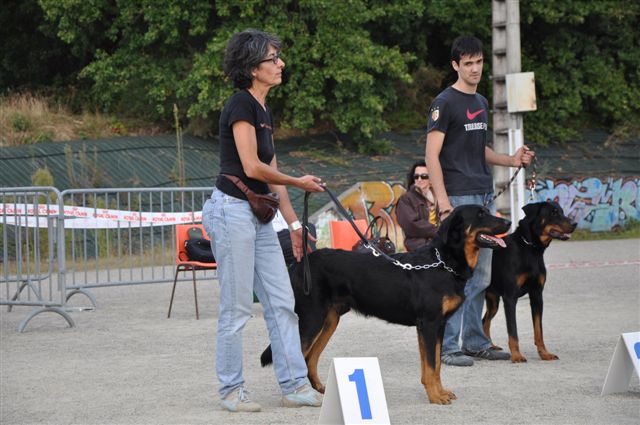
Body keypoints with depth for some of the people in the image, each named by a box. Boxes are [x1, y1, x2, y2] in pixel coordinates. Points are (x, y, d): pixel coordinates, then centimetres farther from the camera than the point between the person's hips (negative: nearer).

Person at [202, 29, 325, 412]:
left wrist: (294, 223, 15)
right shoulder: (241, 105, -12)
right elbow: (252, 167, -19)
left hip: (259, 216, 9)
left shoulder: (265, 111, 15)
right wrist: (298, 182, -5)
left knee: (282, 302, 7)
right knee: (237, 308, -2)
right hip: (232, 211, -9)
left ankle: (295, 386, 10)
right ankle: (231, 390, 7)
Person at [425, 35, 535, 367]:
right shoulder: (445, 103, -8)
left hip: (484, 199, 8)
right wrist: (443, 201, -20)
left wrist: (511, 161, 9)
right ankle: (447, 346, -6)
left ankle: (474, 342, 18)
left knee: (481, 276, 11)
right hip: (459, 199, -8)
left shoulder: (481, 103, 17)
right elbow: (432, 156, -12)